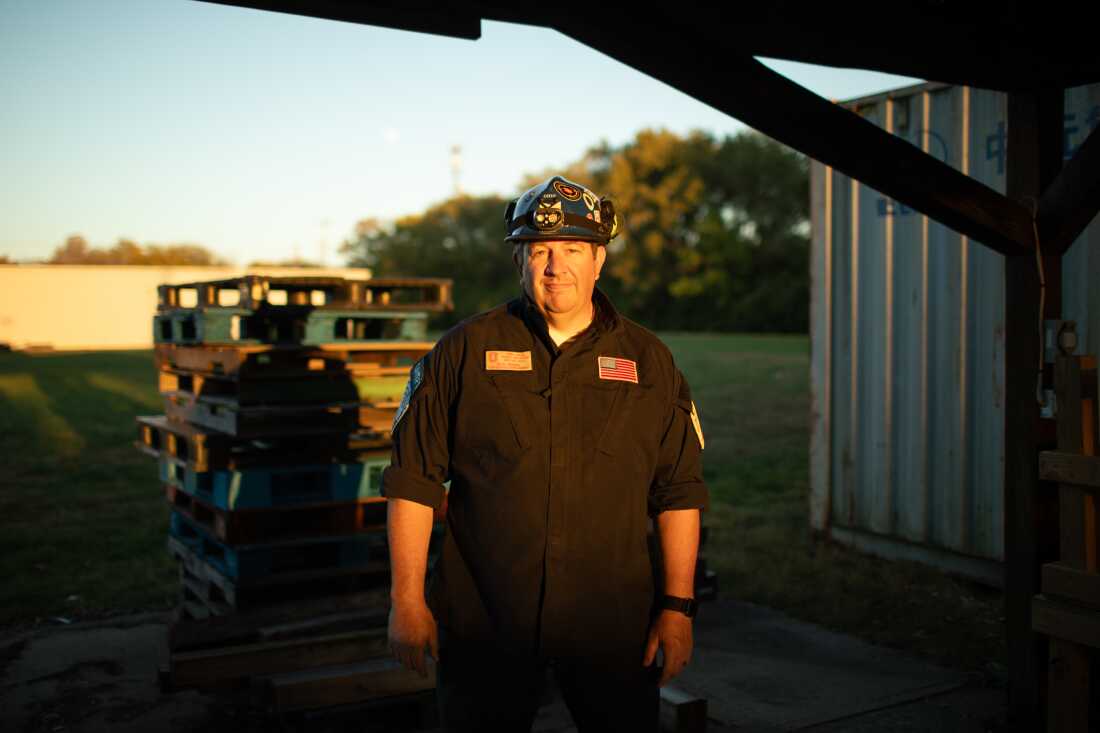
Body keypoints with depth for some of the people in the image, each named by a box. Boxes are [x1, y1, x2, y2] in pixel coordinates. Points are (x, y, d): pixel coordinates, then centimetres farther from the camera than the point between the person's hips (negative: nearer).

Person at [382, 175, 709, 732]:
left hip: (614, 626, 1)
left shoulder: (648, 360, 5)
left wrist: (678, 606, 2)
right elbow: (413, 481, 1)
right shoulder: (464, 351, 1)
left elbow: (679, 492, 6)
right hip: (483, 624, 0)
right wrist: (407, 600, -3)